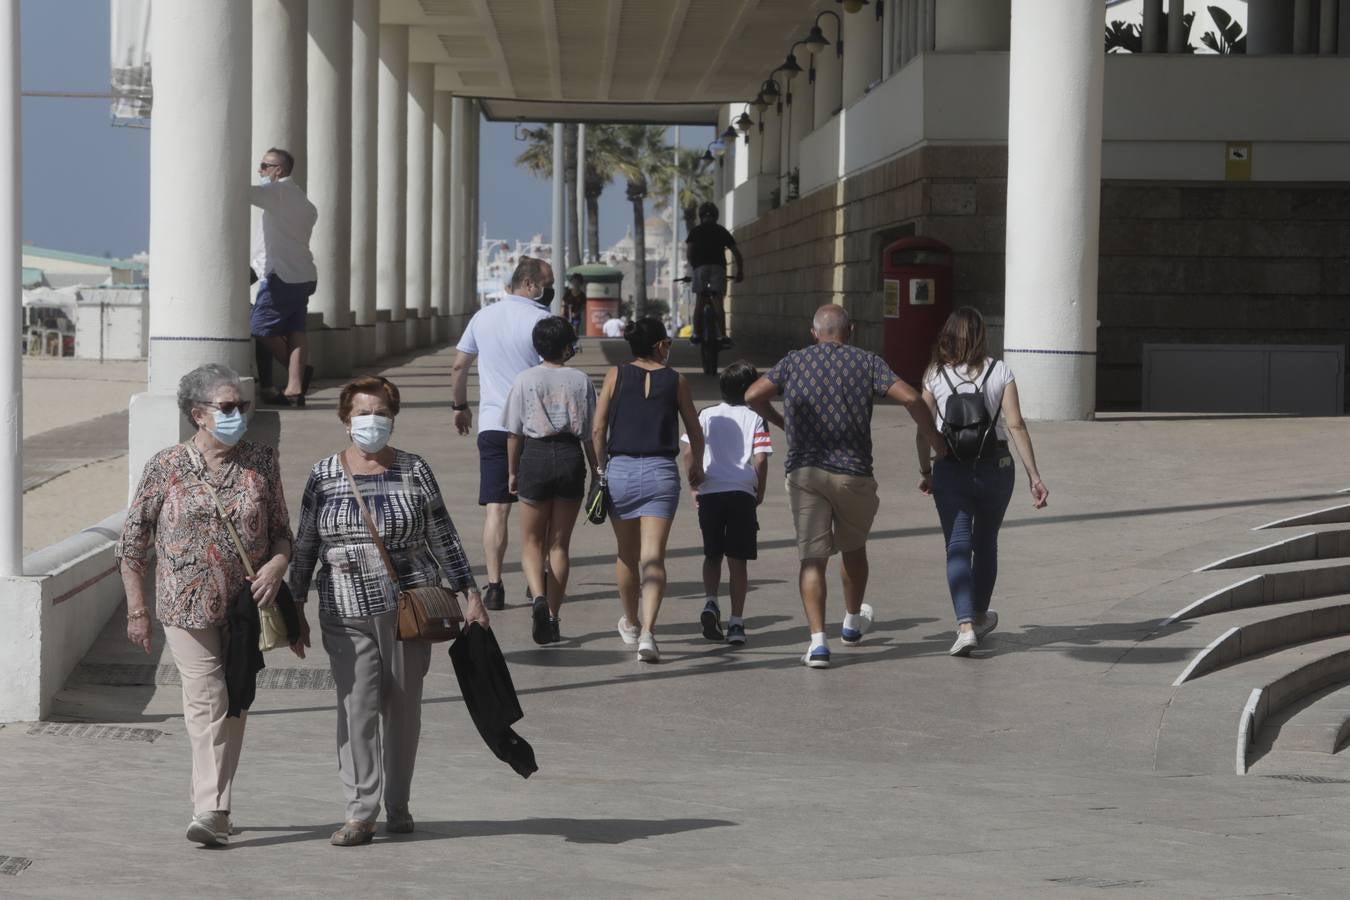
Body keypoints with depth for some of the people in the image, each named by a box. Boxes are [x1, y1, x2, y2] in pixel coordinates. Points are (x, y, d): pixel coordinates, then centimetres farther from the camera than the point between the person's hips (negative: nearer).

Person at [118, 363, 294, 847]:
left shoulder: (261, 462, 3)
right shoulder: (165, 467, -5)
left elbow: (282, 531, 10)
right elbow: (131, 544, 0)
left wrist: (276, 564, -12)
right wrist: (137, 612, -2)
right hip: (187, 606, -3)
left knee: (234, 706, 9)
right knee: (207, 699, -12)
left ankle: (214, 810, 20)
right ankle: (212, 811, -13)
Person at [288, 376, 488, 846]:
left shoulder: (415, 471, 4)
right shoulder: (325, 474, 5)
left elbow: (443, 538, 7)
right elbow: (305, 544, 10)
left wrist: (470, 594, 3)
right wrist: (296, 607, 9)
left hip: (408, 606, 0)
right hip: (346, 612, 0)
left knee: (403, 706, 6)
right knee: (356, 706, -8)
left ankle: (398, 806, 17)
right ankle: (360, 812, -7)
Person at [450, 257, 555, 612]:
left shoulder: (483, 317, 10)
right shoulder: (542, 320, -6)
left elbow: (459, 366, 15)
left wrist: (460, 406, 28)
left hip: (492, 424, 3)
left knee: (496, 508, -1)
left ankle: (494, 585, -10)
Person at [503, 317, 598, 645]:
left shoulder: (525, 380, -1)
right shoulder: (580, 381, -1)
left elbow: (514, 433, 1)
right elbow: (589, 433, 1)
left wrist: (513, 472, 12)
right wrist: (596, 473, 10)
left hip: (535, 456, -1)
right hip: (570, 458, 1)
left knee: (531, 542, 10)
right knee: (559, 544, 10)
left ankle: (538, 597, -17)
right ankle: (552, 617, 10)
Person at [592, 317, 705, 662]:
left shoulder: (616, 375, 2)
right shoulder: (675, 380, 3)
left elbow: (598, 430, -1)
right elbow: (695, 431, 10)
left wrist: (601, 466, 13)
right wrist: (696, 466, 28)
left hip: (620, 469, 1)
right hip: (661, 472, -1)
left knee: (627, 554, 18)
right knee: (654, 557, -6)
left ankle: (631, 624, 36)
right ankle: (647, 630, -23)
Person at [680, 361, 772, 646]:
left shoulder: (707, 415, 7)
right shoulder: (755, 418, 1)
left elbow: (689, 452, -1)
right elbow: (760, 459, -7)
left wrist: (694, 485, 8)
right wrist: (760, 491, 7)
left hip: (709, 494, 2)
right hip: (742, 493, -2)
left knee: (712, 555, 19)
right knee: (738, 560, 5)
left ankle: (710, 602, -4)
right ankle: (736, 623, 2)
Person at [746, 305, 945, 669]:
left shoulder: (793, 362, 7)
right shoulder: (867, 362, 2)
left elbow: (753, 396, 1)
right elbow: (910, 398, -8)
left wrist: (780, 421, 19)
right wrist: (936, 443, 3)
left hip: (804, 471, 0)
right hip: (853, 472, 0)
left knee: (813, 558, -1)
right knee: (853, 548, 22)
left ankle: (818, 640, -15)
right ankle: (853, 622, 41)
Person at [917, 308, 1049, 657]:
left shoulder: (935, 375, -2)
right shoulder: (1000, 371, -2)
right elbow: (1016, 425, -8)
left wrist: (926, 471, 14)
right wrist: (1034, 476, -6)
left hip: (951, 470, -1)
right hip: (995, 467, 1)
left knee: (958, 548, -2)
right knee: (985, 543, 20)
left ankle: (966, 625, -21)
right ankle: (980, 617, 36)